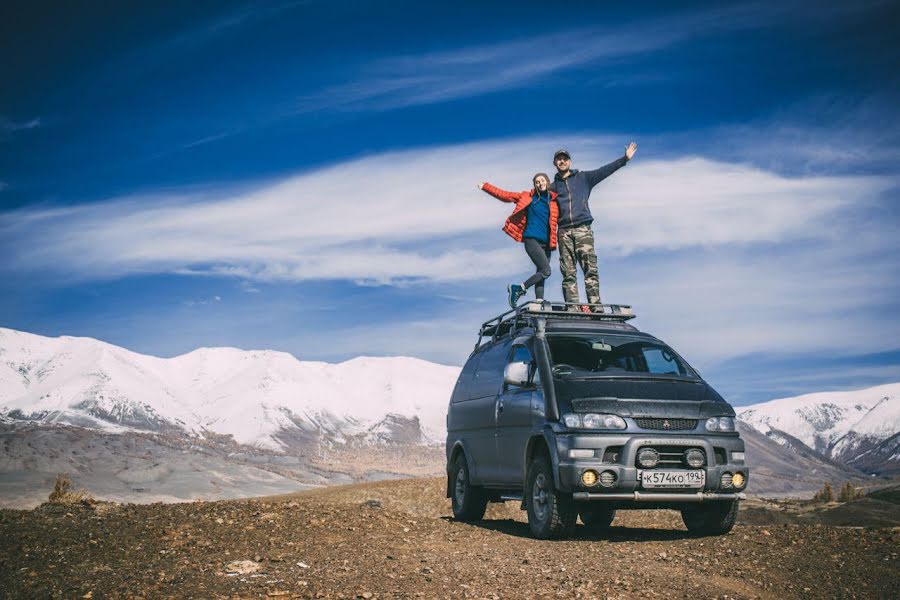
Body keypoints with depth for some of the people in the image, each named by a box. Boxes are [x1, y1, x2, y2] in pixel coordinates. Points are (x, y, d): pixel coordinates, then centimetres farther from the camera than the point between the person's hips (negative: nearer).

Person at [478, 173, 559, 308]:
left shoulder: (554, 201, 11)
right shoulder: (527, 197, 7)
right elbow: (504, 195, 10)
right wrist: (485, 186, 9)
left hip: (546, 243, 4)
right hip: (531, 239, -4)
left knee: (541, 273, 0)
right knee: (546, 271, -16)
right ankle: (519, 288, 0)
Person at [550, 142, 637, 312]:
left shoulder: (583, 178, 15)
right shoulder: (553, 187, 19)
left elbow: (604, 171, 7)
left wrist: (625, 159, -1)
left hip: (583, 229, -2)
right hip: (564, 232, 2)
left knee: (590, 269, -12)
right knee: (568, 273, -4)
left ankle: (595, 305, -17)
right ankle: (572, 308, -8)